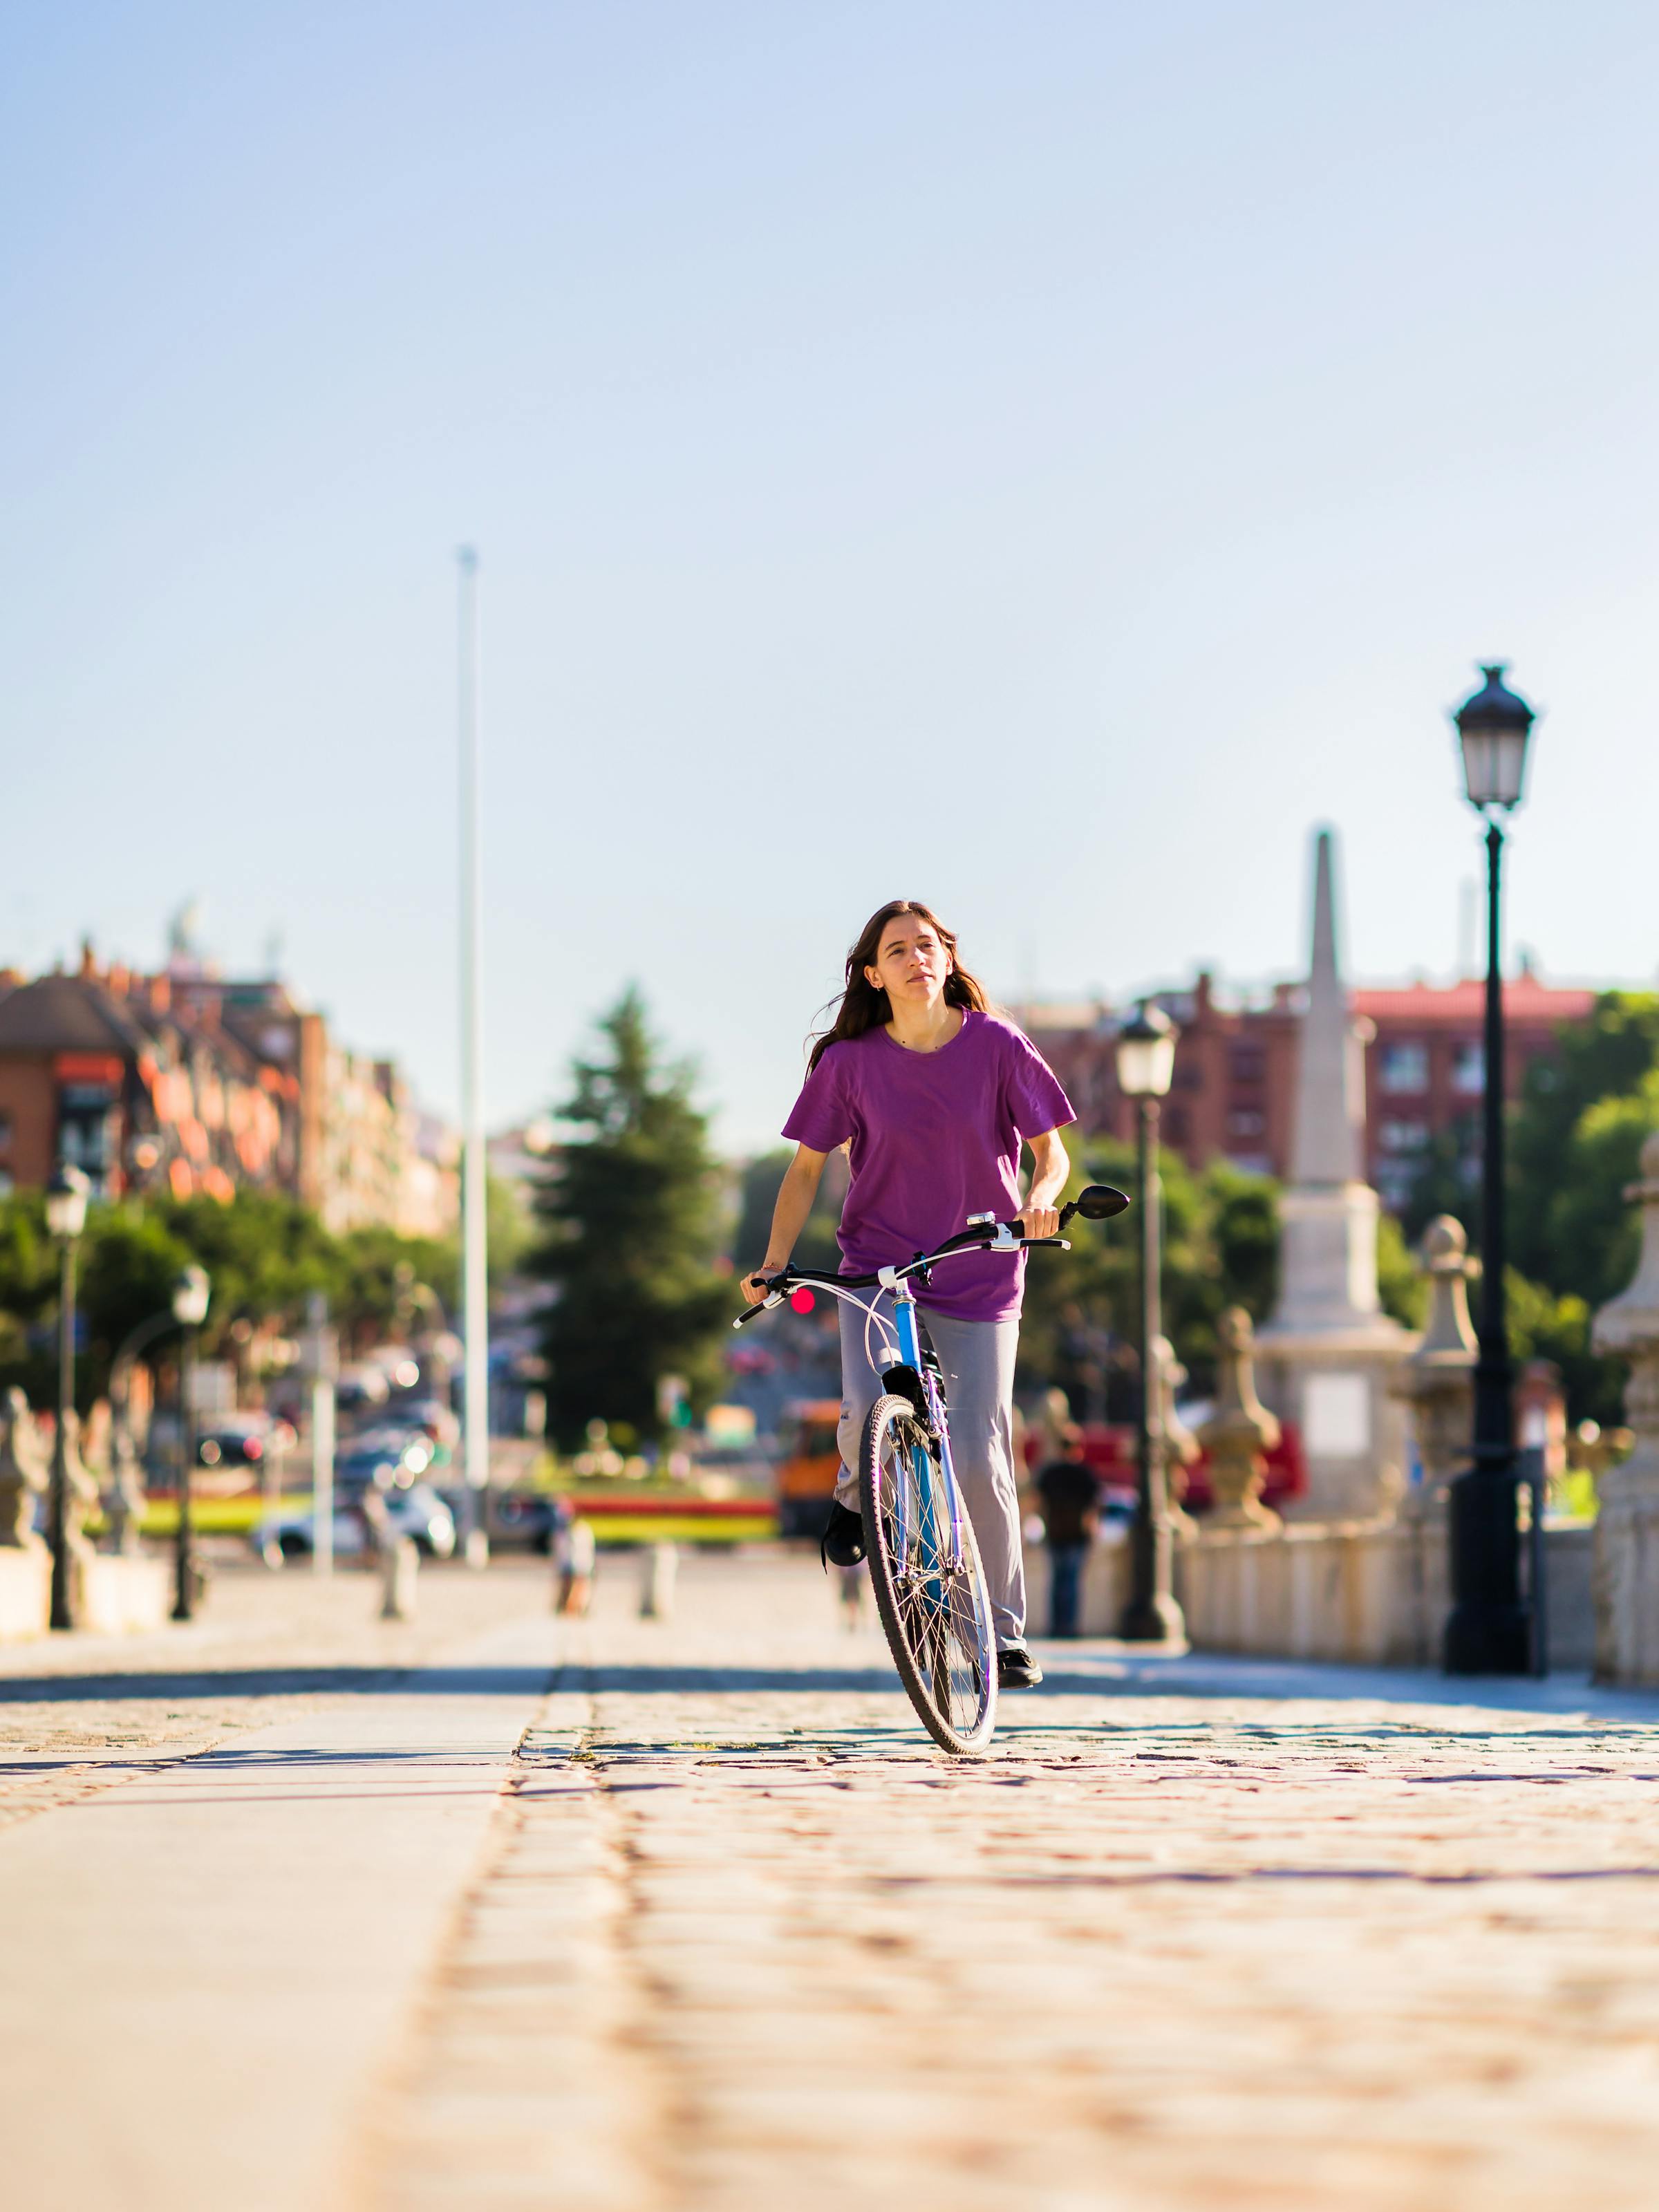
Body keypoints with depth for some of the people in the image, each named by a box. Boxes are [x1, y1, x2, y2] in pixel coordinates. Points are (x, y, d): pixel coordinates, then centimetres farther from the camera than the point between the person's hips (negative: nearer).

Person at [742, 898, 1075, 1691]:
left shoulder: (997, 1046, -5)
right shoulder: (850, 1062, -4)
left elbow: (1051, 1150, -1)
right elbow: (808, 1165, 5)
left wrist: (1042, 1199, -23)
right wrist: (774, 1263, -6)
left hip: (977, 1274, 0)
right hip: (874, 1264, 0)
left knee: (980, 1459, -2)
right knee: (870, 1409, -26)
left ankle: (1006, 1633, 13)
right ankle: (857, 1490, 11)